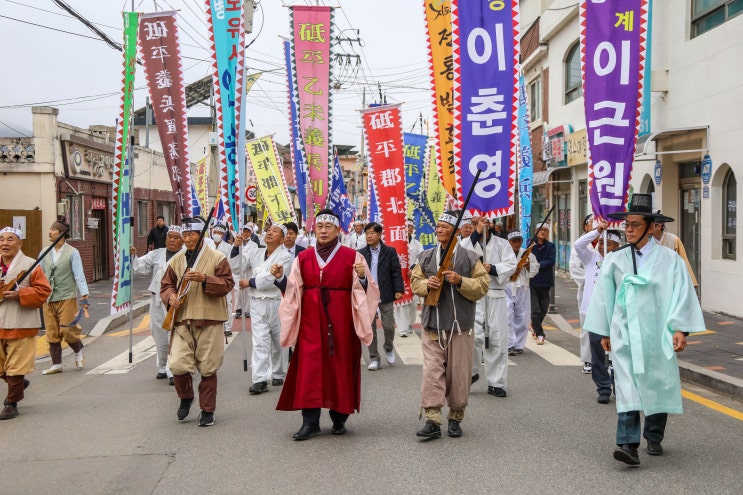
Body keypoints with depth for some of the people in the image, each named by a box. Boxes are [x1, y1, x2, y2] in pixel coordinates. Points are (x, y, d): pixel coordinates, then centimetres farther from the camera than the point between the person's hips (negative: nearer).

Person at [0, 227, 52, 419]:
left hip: (21, 324, -5)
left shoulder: (30, 265, -5)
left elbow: (44, 290, -8)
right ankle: (19, 384, 40)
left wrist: (19, 294, -19)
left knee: (16, 367, 0)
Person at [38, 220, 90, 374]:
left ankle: (78, 353, 22)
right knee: (52, 334, 7)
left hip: (67, 298, -4)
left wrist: (84, 297, -12)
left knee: (67, 331, -4)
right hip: (48, 299, 4)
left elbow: (79, 275, -7)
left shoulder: (72, 253, -5)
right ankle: (56, 364, 16)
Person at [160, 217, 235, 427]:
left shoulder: (217, 258, 1)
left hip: (209, 320, -3)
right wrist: (170, 296, -4)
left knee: (208, 368, 2)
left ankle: (207, 410, 18)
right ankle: (186, 397, 23)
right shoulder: (176, 260, 13)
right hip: (182, 320, 3)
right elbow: (166, 285, 18)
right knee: (177, 365, -7)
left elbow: (227, 284, -5)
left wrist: (205, 279, -19)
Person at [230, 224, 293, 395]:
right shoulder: (255, 254, 12)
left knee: (278, 341, 9)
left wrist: (250, 282, -6)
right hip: (257, 303, 3)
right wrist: (236, 248, -3)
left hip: (277, 303, -3)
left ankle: (278, 375, 26)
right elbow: (237, 266, 10)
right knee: (259, 341, -5)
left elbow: (271, 280, -15)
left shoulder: (285, 257, -6)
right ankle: (260, 380, -9)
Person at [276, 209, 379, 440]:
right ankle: (310, 421, 0)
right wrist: (281, 278, -6)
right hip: (311, 320, 2)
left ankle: (339, 418, 17)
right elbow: (293, 290, 11)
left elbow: (365, 290, -3)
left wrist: (362, 277, -23)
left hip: (341, 320, -2)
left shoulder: (352, 257, 1)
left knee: (340, 366, 3)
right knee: (309, 368, -4)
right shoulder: (303, 258, 9)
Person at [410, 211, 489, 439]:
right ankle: (432, 421, -4)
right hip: (432, 323, 2)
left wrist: (461, 281, -18)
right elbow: (414, 282, 13)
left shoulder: (469, 258, 1)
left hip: (460, 324, -1)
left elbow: (482, 286, -3)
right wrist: (426, 284, -8)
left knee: (459, 373, 5)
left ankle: (455, 418, 20)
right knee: (432, 371, -5)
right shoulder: (426, 257, 10)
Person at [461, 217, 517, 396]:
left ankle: (496, 383, 13)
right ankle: (471, 371, 15)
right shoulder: (466, 242, 10)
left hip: (496, 296, 1)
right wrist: (476, 233, -12)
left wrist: (493, 268, -19)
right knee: (473, 336, -12)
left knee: (497, 339, 3)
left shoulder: (501, 243, 9)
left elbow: (511, 265, -2)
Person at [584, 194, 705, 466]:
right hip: (625, 334, 0)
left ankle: (654, 438, 29)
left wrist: (680, 329, -10)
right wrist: (604, 332, 12)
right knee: (627, 386, -9)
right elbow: (603, 296, 9)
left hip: (657, 335, 0)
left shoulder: (669, 259, -2)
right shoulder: (614, 260, 3)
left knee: (658, 386, 11)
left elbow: (682, 294, -3)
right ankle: (628, 443, -14)